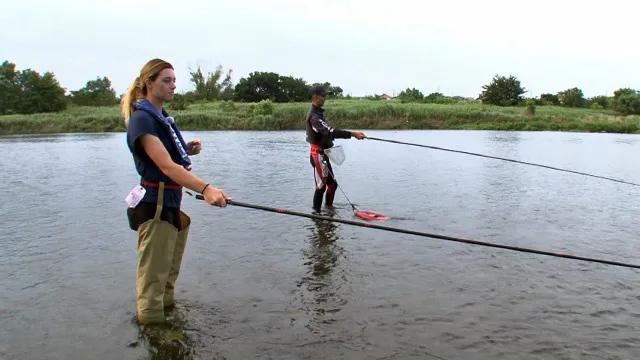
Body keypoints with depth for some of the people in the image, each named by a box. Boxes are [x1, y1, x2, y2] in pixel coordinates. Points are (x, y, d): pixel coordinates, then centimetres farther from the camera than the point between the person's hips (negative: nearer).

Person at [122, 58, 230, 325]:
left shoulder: (162, 116, 12)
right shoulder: (142, 119, -17)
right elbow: (166, 166, -30)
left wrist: (187, 150, 2)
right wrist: (205, 188, -42)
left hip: (170, 205, 10)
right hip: (155, 207, -10)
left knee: (169, 273, 22)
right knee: (154, 278, -2)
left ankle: (166, 308, 38)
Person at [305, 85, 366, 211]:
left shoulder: (318, 112, 14)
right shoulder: (314, 116, -21)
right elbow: (329, 131, -34)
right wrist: (352, 133, -40)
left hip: (323, 153, 10)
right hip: (318, 153, -10)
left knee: (332, 183, 16)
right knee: (321, 186, -4)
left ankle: (329, 207, 28)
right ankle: (316, 212, 6)